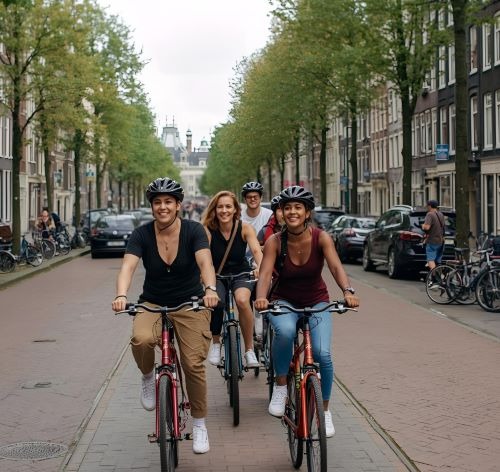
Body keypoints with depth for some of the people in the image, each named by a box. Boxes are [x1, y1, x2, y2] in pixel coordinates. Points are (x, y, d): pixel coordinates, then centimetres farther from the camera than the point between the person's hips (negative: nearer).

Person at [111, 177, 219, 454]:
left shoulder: (193, 231, -11)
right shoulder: (142, 234, -9)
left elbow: (205, 262, -26)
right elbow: (128, 266, -22)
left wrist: (210, 289, -47)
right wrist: (121, 295, -43)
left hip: (190, 305, 0)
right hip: (153, 304, 1)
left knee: (193, 364, -11)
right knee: (141, 339, -32)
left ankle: (199, 425, 11)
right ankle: (148, 377, 2)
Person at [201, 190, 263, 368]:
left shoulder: (244, 228, -11)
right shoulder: (207, 230, -13)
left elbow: (256, 250, -25)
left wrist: (260, 266, -47)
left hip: (241, 273, 0)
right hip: (217, 275, 0)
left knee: (242, 300, -32)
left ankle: (249, 350, -16)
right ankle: (215, 343, -3)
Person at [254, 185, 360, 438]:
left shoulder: (321, 237, -16)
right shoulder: (275, 241, -16)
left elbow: (336, 266, -29)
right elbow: (265, 273, -28)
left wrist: (348, 291, -49)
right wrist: (261, 297, -49)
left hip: (317, 302, 1)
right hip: (284, 301, -1)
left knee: (322, 354, -19)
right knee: (285, 331, -36)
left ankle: (325, 411, 7)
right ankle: (280, 387, -12)